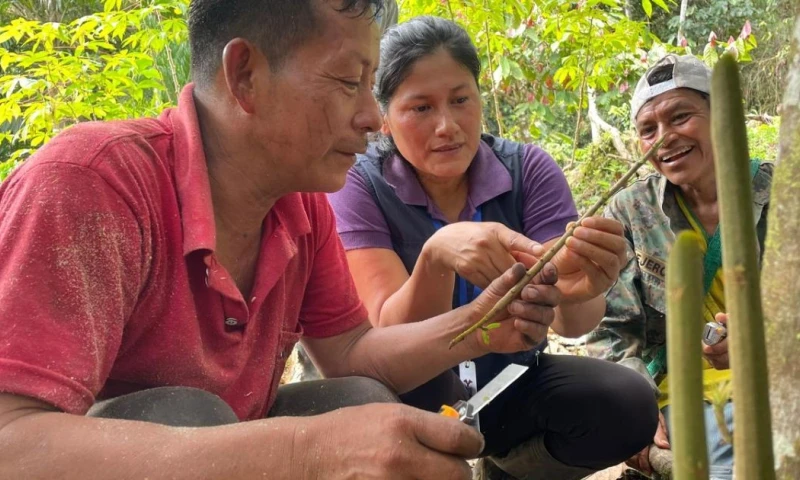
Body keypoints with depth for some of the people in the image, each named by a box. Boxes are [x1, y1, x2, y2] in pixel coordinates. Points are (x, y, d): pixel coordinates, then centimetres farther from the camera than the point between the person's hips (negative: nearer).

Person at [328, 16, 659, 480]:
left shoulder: (528, 169, -11)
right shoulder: (360, 186, -16)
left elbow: (567, 321, -22)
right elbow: (390, 335, -26)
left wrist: (575, 291, -47)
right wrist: (436, 256, -47)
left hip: (511, 385, 3)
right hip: (413, 397, -3)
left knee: (628, 404, -21)